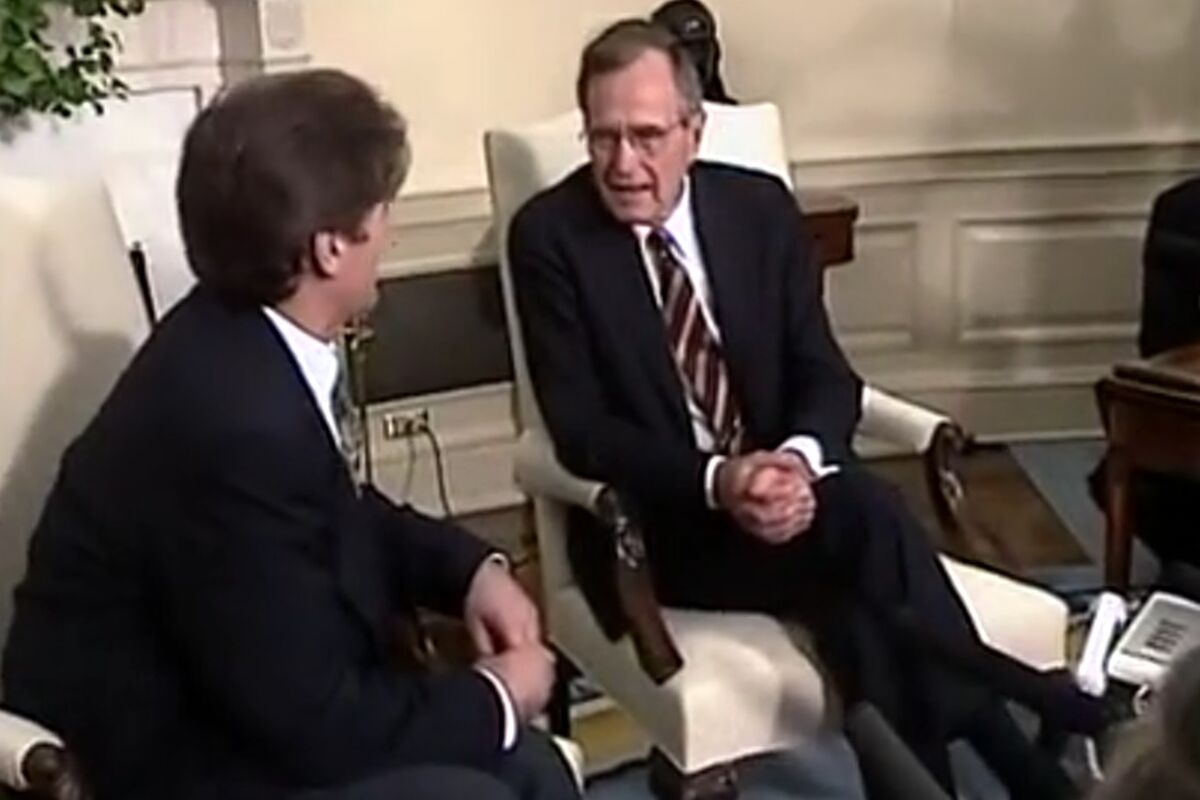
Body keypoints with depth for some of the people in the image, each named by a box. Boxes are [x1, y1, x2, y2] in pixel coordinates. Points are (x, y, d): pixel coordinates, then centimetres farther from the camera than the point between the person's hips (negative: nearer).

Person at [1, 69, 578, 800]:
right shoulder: (235, 421, -31)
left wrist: (471, 566, 0)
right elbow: (315, 725, -25)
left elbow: (345, 517, 16)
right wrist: (494, 697, -10)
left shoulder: (244, 339, -3)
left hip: (220, 708, 9)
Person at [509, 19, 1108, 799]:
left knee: (867, 516, -31)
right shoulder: (548, 235, -7)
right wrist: (717, 481, -27)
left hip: (783, 486, 4)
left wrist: (798, 460, -22)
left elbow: (824, 374, 2)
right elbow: (580, 427, -12)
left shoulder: (761, 206, 4)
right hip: (654, 523, -3)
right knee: (870, 527, -29)